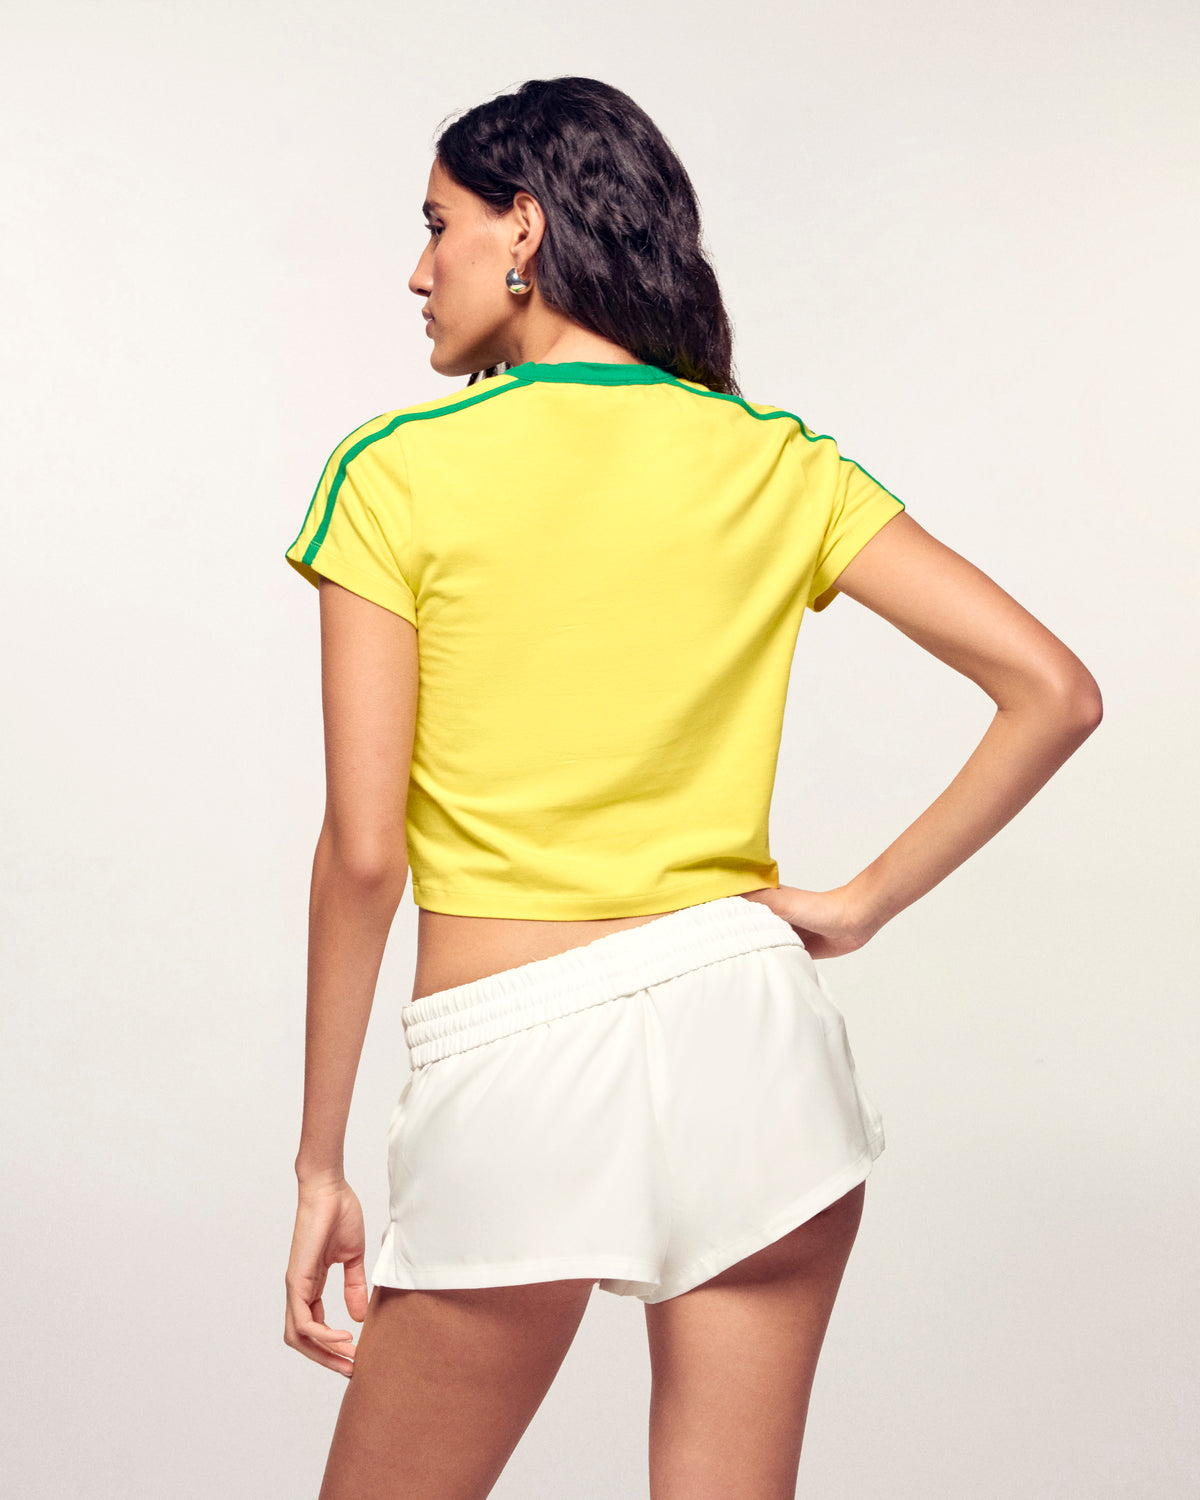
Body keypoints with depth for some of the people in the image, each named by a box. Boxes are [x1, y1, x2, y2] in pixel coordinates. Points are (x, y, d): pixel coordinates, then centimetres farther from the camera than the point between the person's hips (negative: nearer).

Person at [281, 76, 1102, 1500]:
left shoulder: (399, 473, -5)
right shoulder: (780, 464, 4)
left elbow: (362, 849, -8)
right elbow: (1054, 691, 0)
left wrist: (320, 1163, 0)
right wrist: (863, 902, 4)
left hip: (509, 1075, -3)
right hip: (752, 1031, 4)